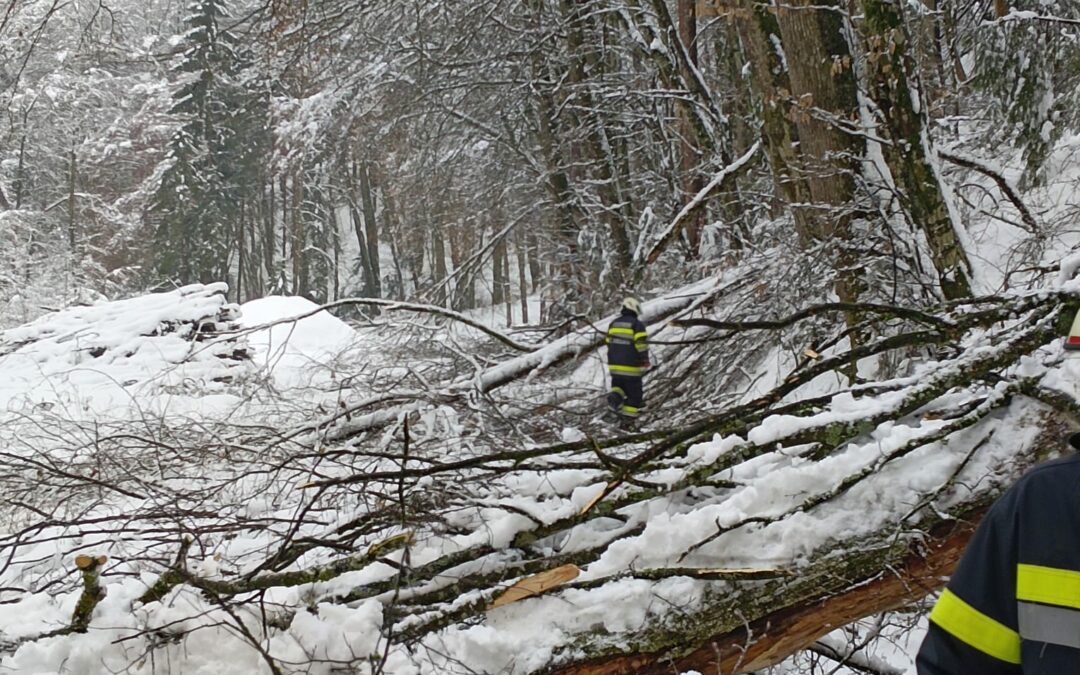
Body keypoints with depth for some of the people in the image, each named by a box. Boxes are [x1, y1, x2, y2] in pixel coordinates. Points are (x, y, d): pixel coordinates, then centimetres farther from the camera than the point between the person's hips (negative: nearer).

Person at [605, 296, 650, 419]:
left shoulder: (614, 323, 10)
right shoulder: (637, 324, -11)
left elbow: (608, 342, 16)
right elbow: (641, 344, -15)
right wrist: (645, 361, -5)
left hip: (614, 364, 5)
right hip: (631, 365, -5)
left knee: (618, 384, 19)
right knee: (633, 388, 7)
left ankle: (615, 396, -9)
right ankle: (630, 410, 8)